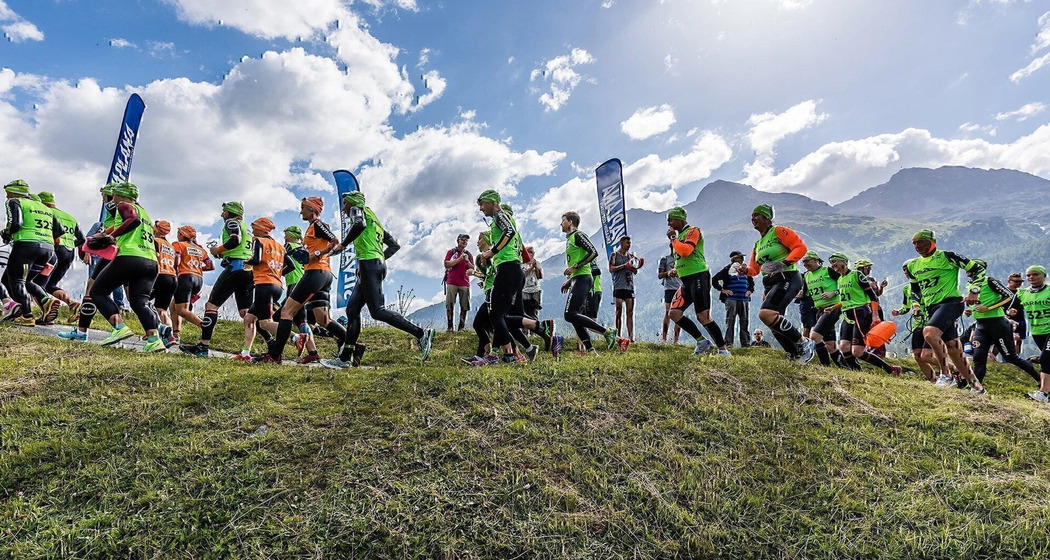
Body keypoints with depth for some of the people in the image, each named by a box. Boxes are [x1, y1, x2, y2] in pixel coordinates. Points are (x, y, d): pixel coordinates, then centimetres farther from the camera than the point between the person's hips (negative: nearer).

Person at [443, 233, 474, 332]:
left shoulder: (469, 254, 18)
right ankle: (450, 326, -5)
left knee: (464, 306, -4)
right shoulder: (451, 252, 10)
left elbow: (472, 268, 12)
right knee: (449, 305, -7)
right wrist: (459, 259, -9)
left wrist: (467, 261, -7)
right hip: (452, 282, -2)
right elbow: (446, 264, -2)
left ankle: (462, 326, -1)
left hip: (464, 283, 2)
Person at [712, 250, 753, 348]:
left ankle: (746, 343, 9)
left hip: (745, 300, 5)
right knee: (730, 321, -6)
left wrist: (750, 290, 15)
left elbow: (752, 282, 32)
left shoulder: (745, 270, 16)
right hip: (731, 299, -5)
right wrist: (722, 290, -7)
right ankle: (728, 343, -5)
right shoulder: (728, 269, 1)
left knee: (745, 322, 4)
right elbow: (714, 280, -3)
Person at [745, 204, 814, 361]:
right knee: (775, 325, 6)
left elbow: (801, 247, -12)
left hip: (787, 279, -9)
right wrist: (746, 270, -3)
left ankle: (803, 343, -14)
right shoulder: (757, 244, 20)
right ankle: (796, 356, 18)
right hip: (770, 285, 9)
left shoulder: (778, 231, -3)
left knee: (765, 313, -27)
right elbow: (754, 269, 19)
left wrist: (785, 263, -24)